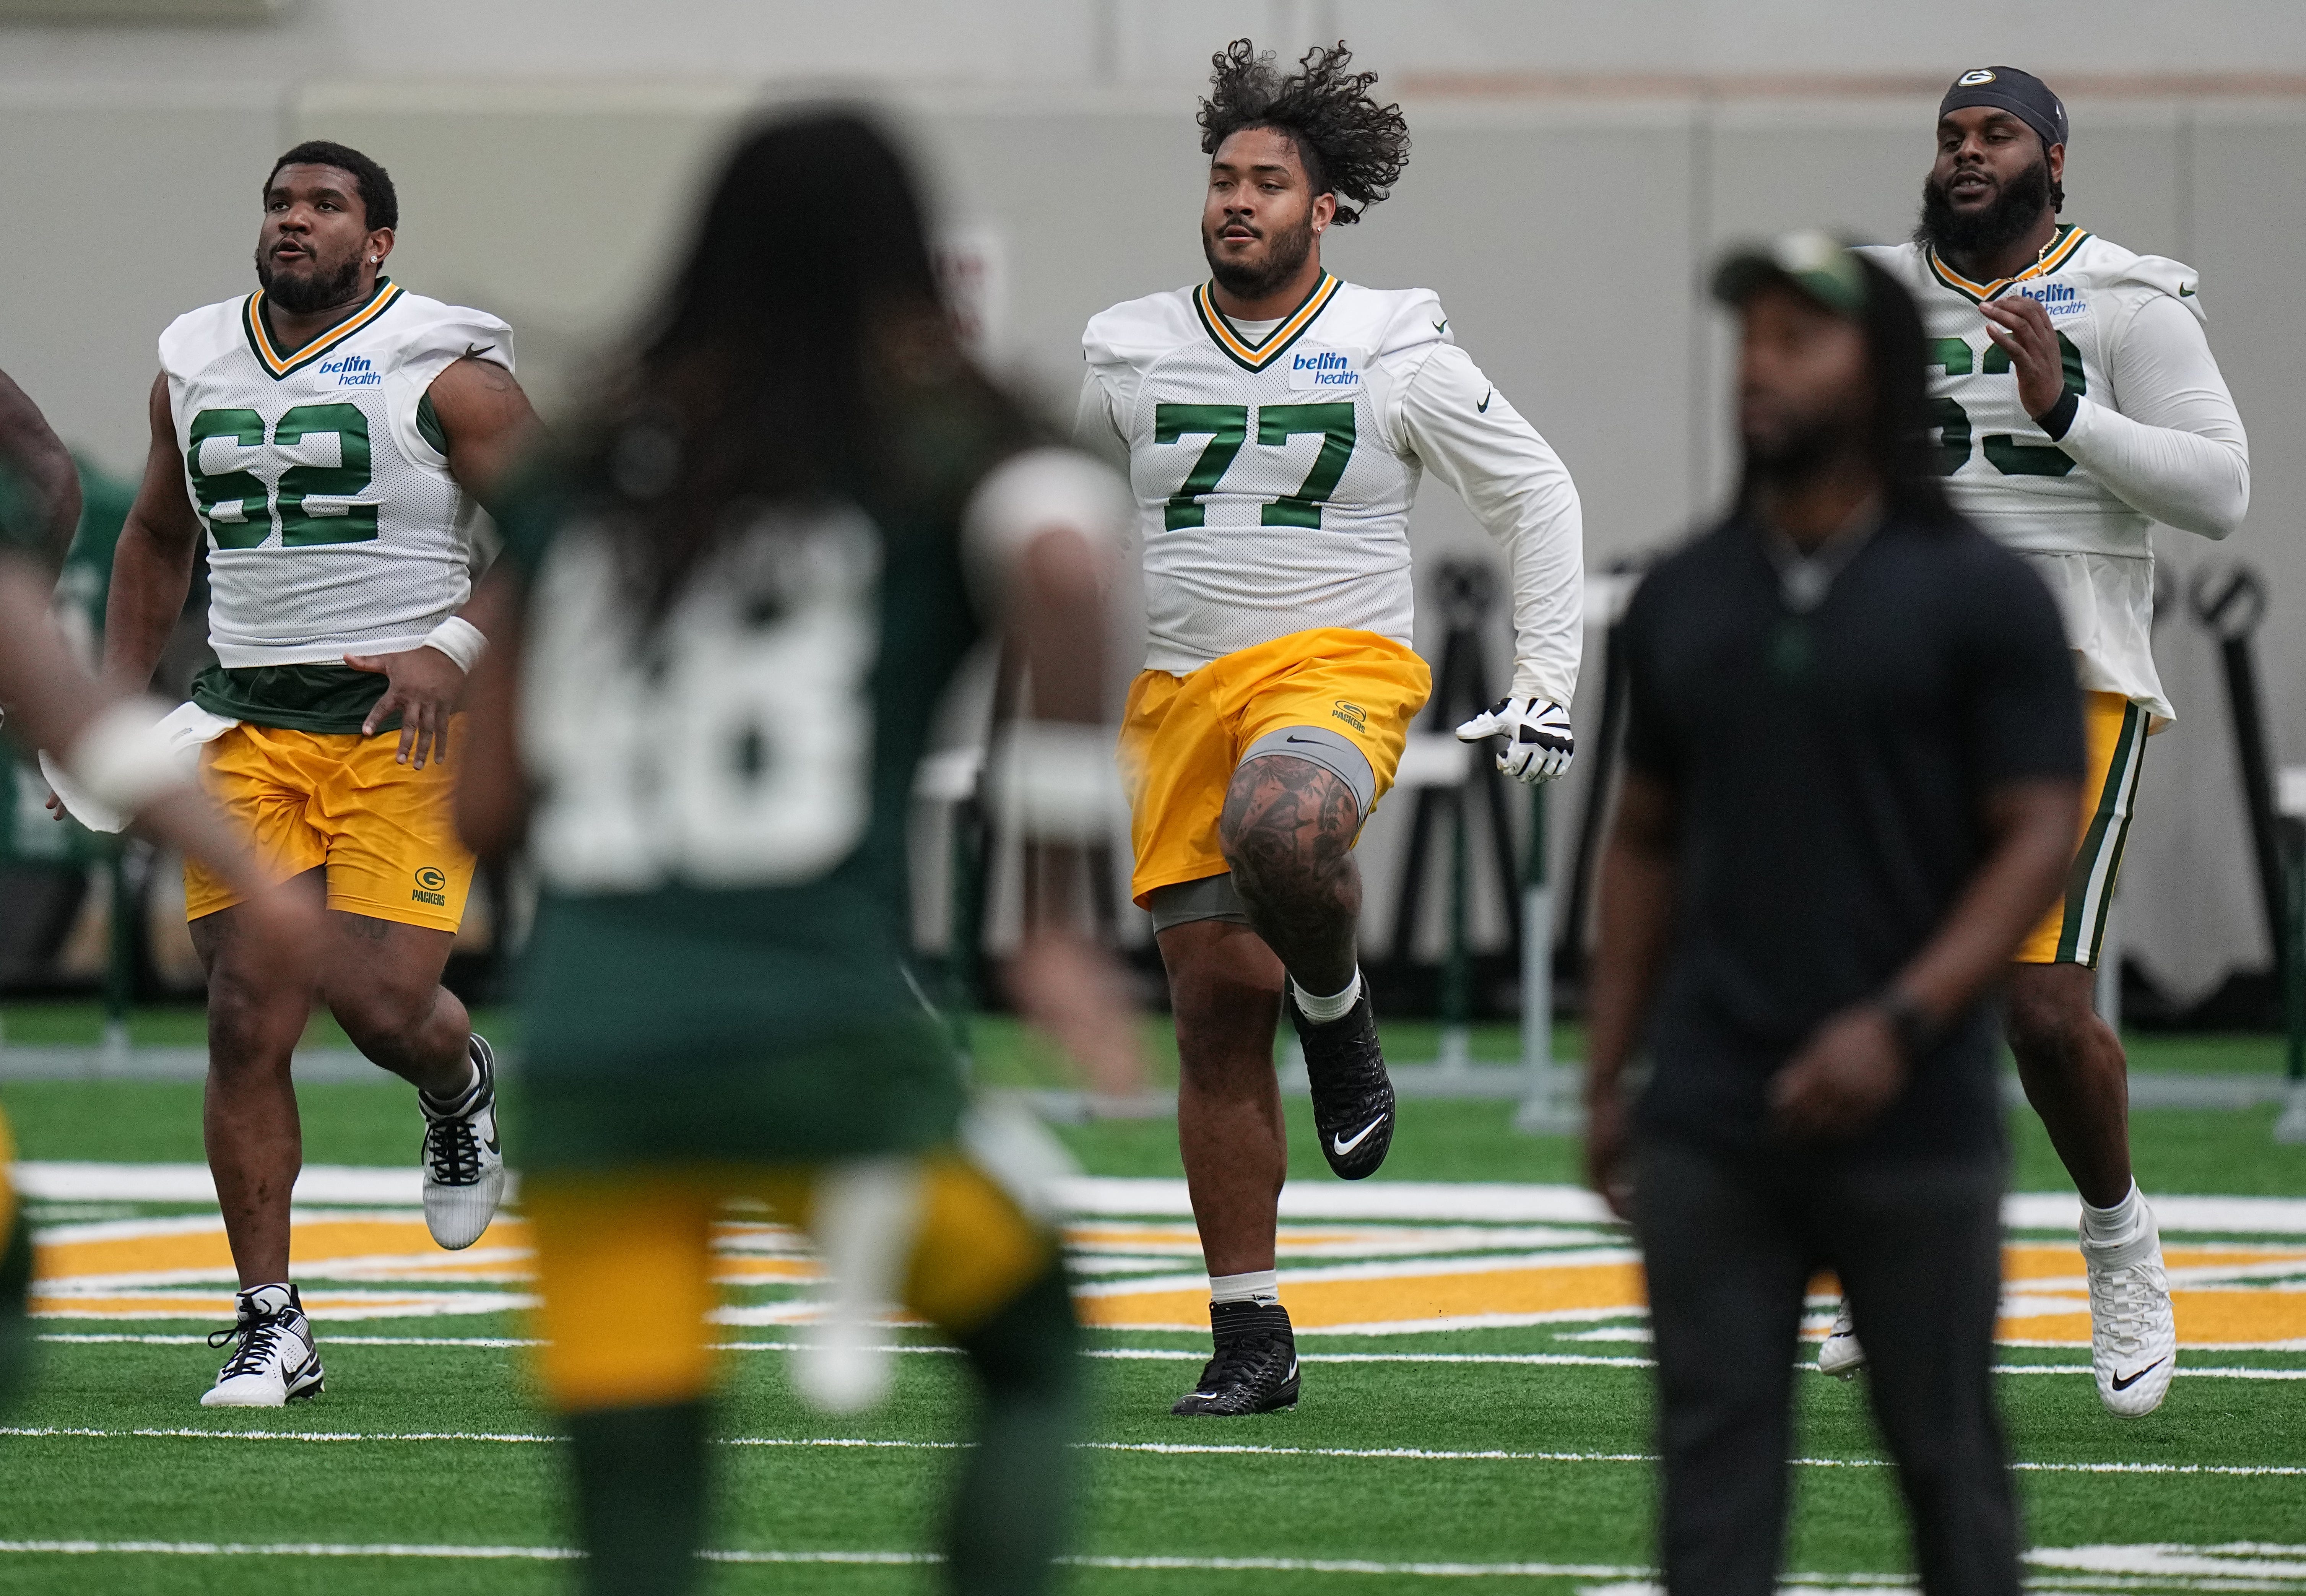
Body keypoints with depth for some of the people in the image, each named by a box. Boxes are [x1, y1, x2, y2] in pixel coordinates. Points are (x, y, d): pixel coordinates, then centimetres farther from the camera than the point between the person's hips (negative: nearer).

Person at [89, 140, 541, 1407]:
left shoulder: (445, 373, -3)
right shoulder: (193, 368, 13)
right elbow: (158, 539, 27)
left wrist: (456, 650, -19)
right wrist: (115, 704, 19)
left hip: (407, 727, -4)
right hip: (250, 723, 4)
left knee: (379, 999, -15)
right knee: (248, 1015, -6)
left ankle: (461, 1089, 25)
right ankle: (271, 1327, 1)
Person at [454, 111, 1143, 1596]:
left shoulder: (589, 467, 15)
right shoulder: (947, 441, 4)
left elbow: (484, 805, 13)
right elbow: (1060, 570, -18)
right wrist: (1058, 919, -12)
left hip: (585, 1051, 3)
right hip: (828, 1030, -3)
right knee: (1035, 1356, 20)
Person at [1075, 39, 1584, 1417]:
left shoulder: (1398, 354, 0)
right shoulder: (1134, 353, 7)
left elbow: (1538, 496, 7)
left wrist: (1548, 678, 2)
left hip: (1336, 666, -3)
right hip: (1179, 694, 4)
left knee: (1283, 829, -39)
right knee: (1217, 1010, 1)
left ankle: (1337, 1005, -4)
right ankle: (1250, 1336, 8)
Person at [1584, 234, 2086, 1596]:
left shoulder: (1981, 597, -4)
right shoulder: (1683, 599, 9)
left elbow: (2041, 839, -7)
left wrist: (1901, 1022, -19)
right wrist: (1609, 1078, 10)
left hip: (1915, 1124, -3)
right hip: (1709, 1127, 3)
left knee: (1947, 1457, 6)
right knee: (1715, 1464, -1)